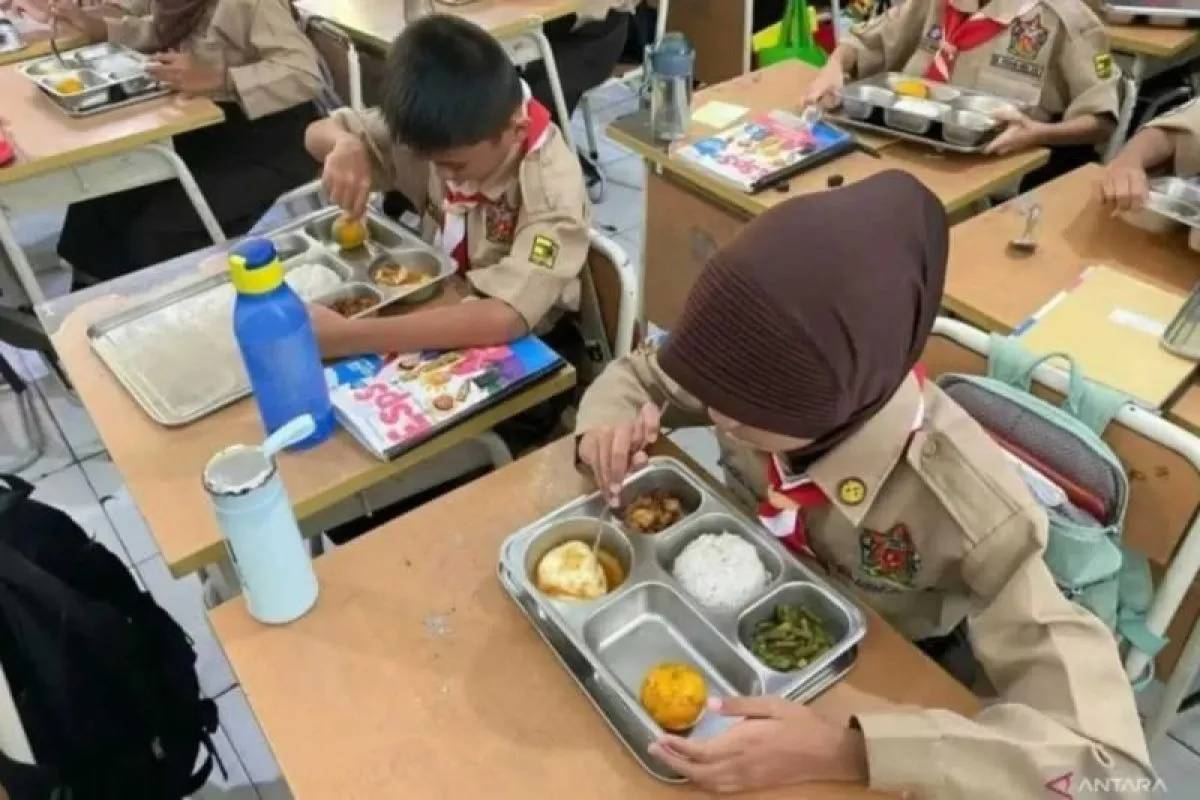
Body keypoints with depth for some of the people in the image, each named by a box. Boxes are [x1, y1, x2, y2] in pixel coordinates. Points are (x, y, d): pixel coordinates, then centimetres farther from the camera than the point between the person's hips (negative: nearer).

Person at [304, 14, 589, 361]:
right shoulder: (442, 132, -13)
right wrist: (346, 146, -24)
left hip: (527, 345, -4)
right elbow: (317, 134, 0)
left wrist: (347, 337, -42)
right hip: (445, 313, 5)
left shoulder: (552, 187, -28)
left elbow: (506, 318, -39)